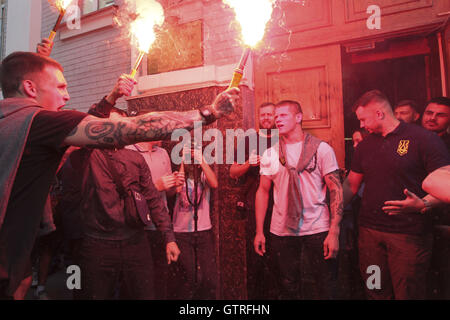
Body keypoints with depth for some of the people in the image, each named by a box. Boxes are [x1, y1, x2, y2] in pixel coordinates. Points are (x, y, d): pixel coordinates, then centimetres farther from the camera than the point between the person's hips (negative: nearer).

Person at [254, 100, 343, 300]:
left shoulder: (321, 148, -3)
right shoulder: (270, 154, 5)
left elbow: (335, 189, -5)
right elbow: (263, 191, 8)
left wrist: (334, 232, -13)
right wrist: (259, 231, 3)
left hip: (318, 230, -2)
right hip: (281, 231, 3)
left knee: (327, 288, 8)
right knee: (288, 288, 15)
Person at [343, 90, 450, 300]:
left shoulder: (424, 139, -6)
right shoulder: (365, 145, 10)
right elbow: (351, 185, 15)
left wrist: (422, 204, -25)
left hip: (409, 235, -4)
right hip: (369, 232, 5)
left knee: (408, 294, 7)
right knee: (376, 293, 14)